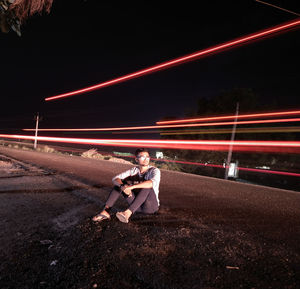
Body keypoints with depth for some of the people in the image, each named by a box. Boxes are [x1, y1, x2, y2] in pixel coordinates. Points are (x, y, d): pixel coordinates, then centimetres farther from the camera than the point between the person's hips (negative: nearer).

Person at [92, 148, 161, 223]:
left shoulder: (155, 170, -12)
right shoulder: (134, 170, 1)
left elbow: (152, 183, -36)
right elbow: (115, 179, -8)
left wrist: (132, 186, -41)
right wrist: (123, 186, -29)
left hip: (150, 206, -4)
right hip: (137, 206, 4)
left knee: (147, 185, -31)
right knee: (121, 182, -6)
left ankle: (128, 213, -40)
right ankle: (106, 211, -16)